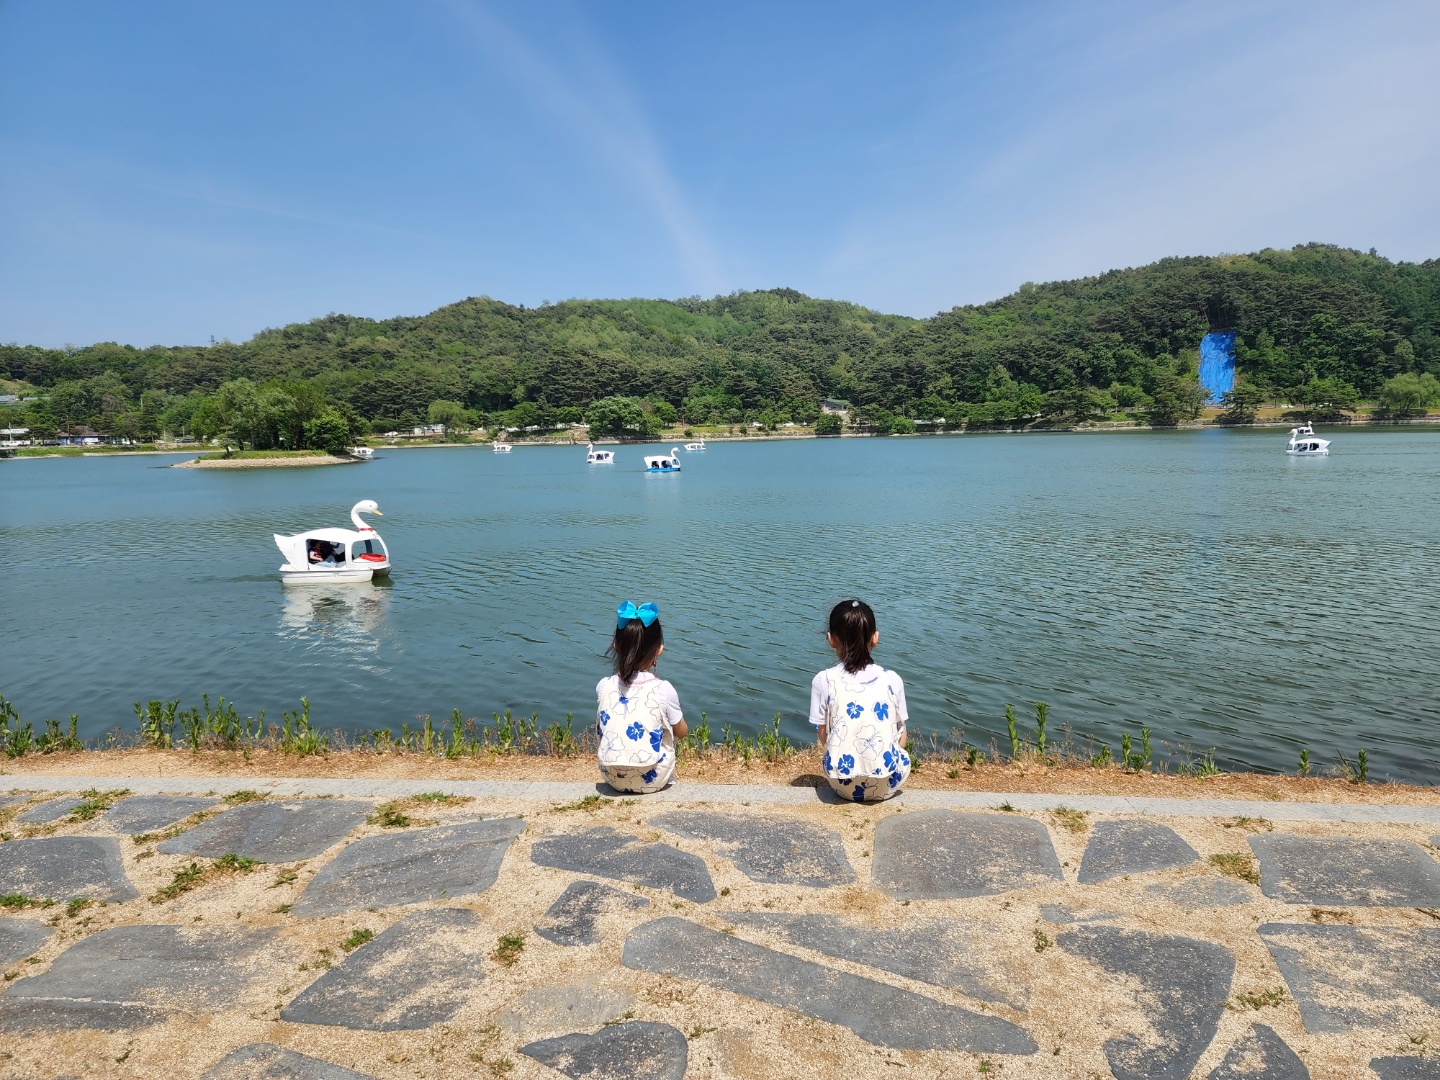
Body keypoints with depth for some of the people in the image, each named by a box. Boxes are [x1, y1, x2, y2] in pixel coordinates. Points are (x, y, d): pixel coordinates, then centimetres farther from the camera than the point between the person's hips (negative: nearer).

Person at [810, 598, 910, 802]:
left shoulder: (823, 681, -6)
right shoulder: (892, 680, -2)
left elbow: (823, 739, 0)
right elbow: (901, 738, 5)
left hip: (842, 784, -1)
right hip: (888, 784, 1)